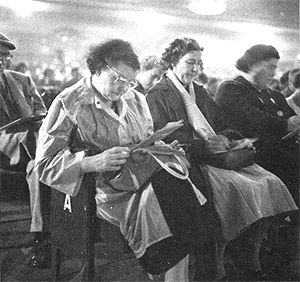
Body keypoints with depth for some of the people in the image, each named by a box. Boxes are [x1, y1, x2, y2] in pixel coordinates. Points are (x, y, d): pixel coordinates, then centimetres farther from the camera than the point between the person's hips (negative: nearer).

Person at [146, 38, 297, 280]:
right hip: (189, 161, -7)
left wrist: (225, 139, -2)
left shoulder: (200, 92, 25)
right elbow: (164, 138, -11)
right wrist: (203, 145, -19)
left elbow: (221, 126, 23)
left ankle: (248, 258, -2)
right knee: (235, 187, -31)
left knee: (270, 184, -12)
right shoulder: (158, 95, 0)